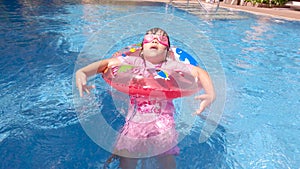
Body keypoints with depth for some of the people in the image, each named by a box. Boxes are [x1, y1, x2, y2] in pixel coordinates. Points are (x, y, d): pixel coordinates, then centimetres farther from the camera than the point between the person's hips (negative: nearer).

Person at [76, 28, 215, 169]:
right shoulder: (134, 62, 4)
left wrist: (211, 95, -14)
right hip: (134, 124, 1)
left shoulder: (172, 66, 4)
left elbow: (199, 72, 2)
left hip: (162, 124, 0)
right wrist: (82, 72, -20)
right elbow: (105, 63, -4)